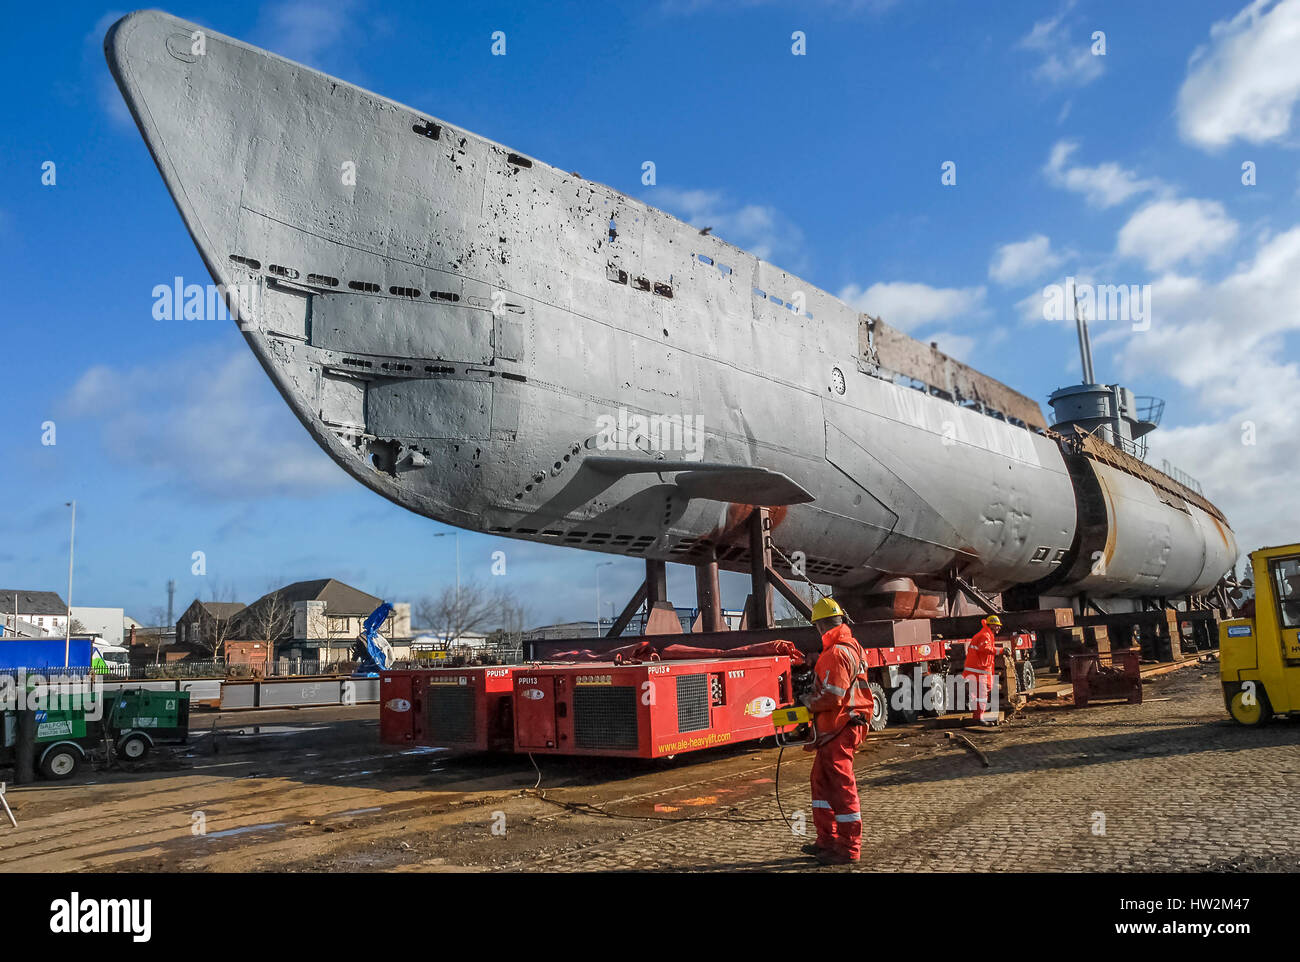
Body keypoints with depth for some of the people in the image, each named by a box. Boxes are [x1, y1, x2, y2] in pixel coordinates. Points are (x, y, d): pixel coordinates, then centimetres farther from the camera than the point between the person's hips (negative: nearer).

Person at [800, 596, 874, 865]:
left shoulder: (836, 653, -21)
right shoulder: (853, 647, 12)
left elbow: (831, 698, -25)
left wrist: (809, 702, -8)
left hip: (839, 729, -11)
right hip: (836, 728, 11)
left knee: (841, 785, -2)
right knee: (821, 780, 18)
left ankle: (849, 849, 8)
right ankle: (827, 840, 27)